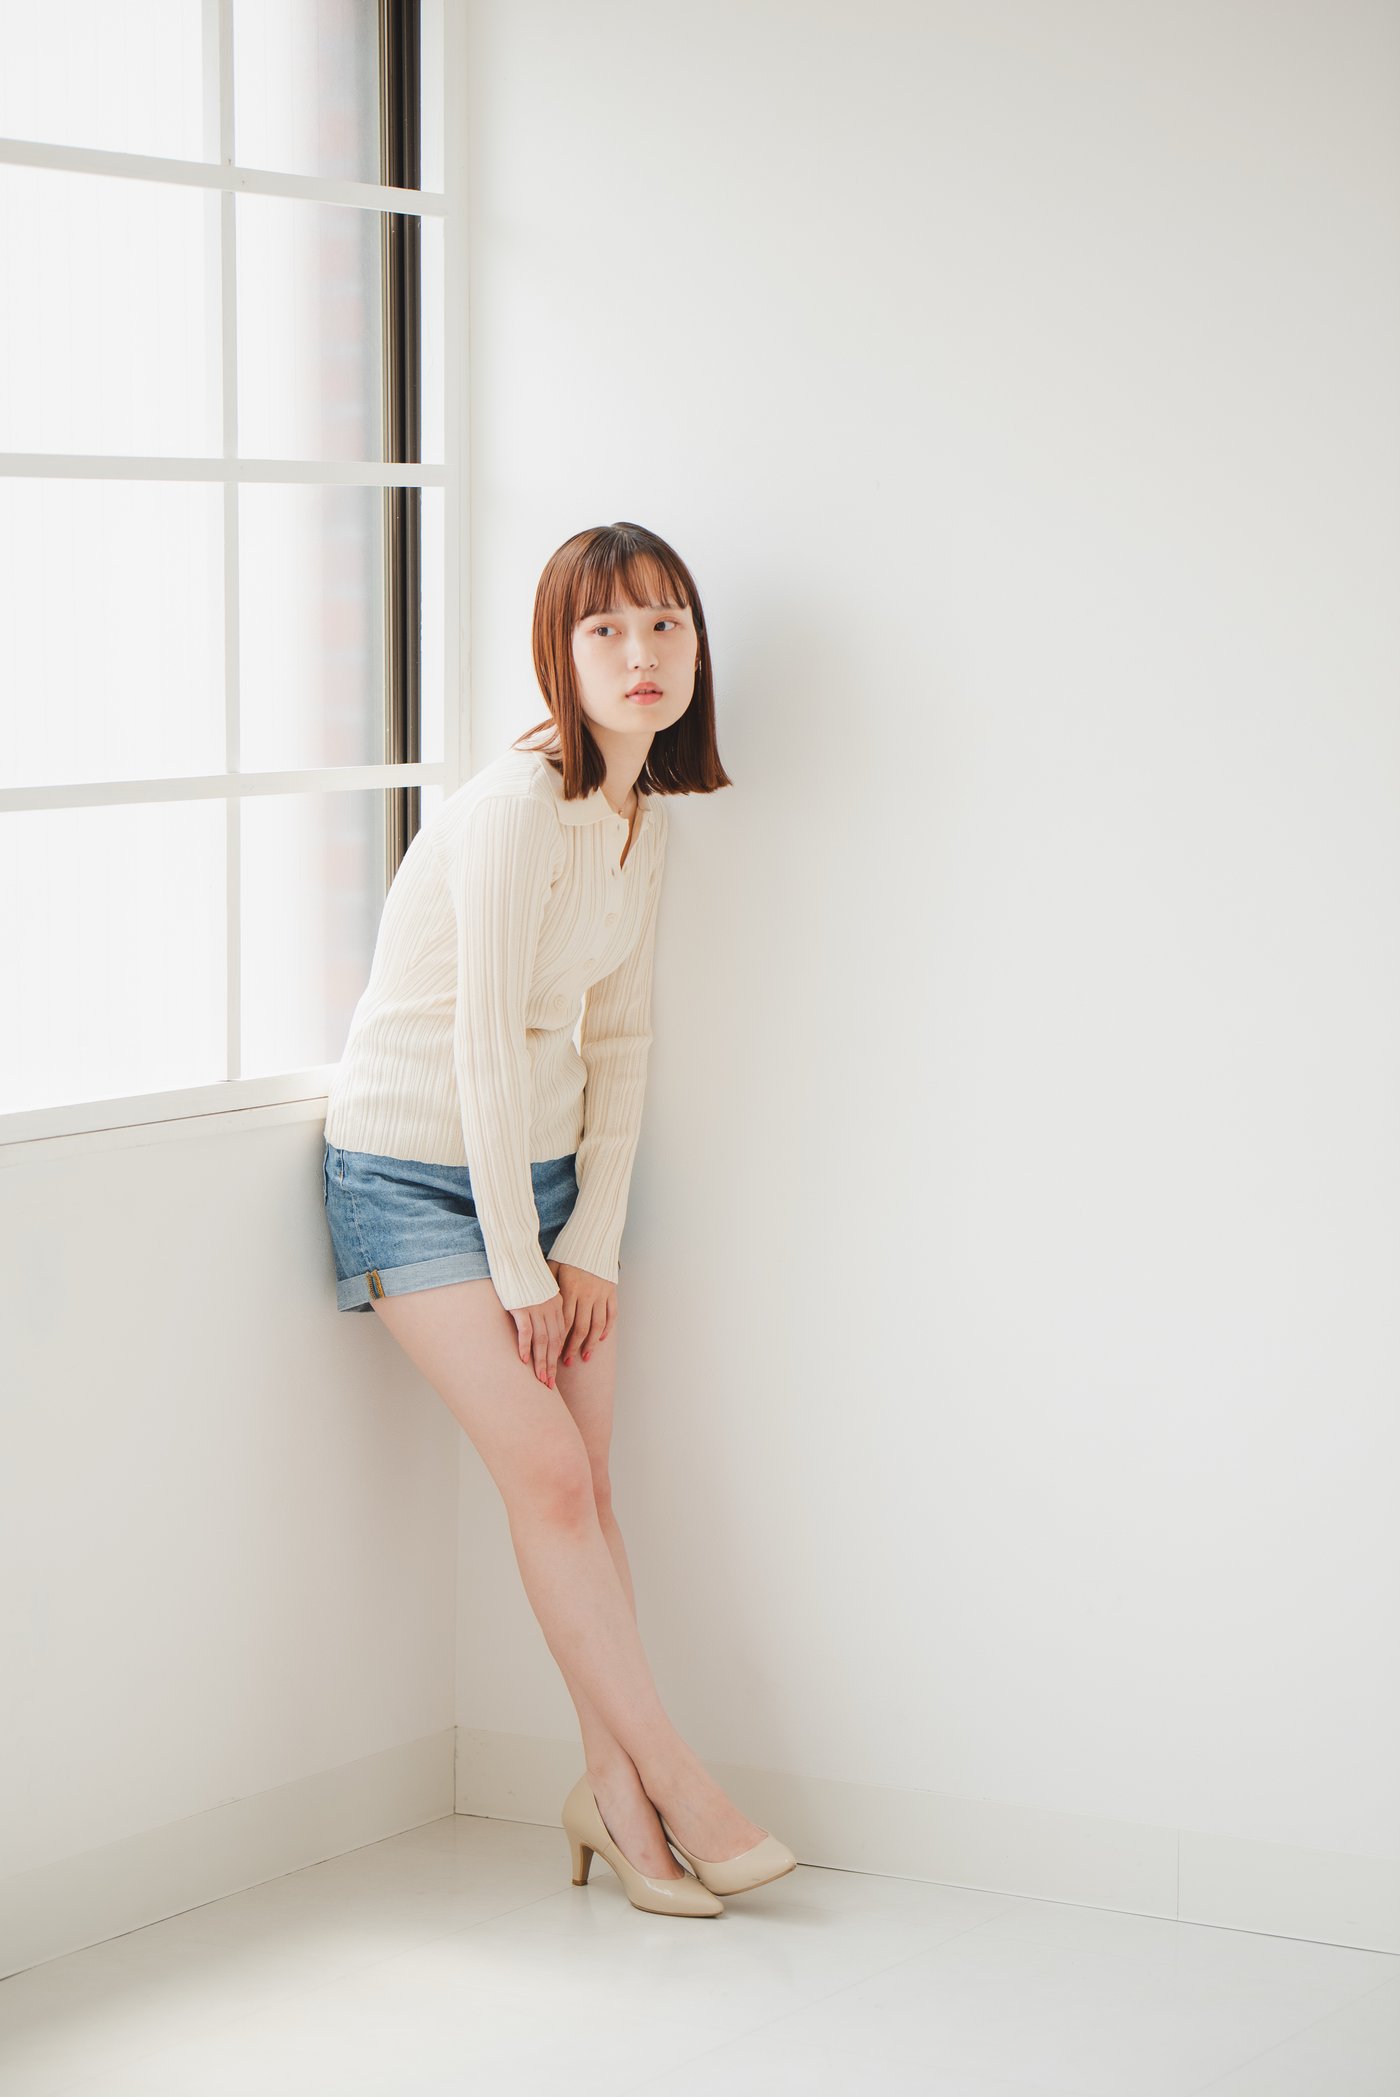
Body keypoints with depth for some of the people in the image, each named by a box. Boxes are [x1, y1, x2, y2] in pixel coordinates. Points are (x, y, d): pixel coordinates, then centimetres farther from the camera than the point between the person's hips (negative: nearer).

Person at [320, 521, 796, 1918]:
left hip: (547, 1162, 7)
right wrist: (519, 1271, -15)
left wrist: (592, 1244, -1)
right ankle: (671, 1781, -3)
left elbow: (616, 1041, 5)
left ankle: (610, 1788, 10)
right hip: (415, 1171, -7)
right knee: (547, 1472, -10)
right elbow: (485, 1045, -21)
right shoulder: (517, 808, -22)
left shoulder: (643, 822, 3)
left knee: (581, 1480, 3)